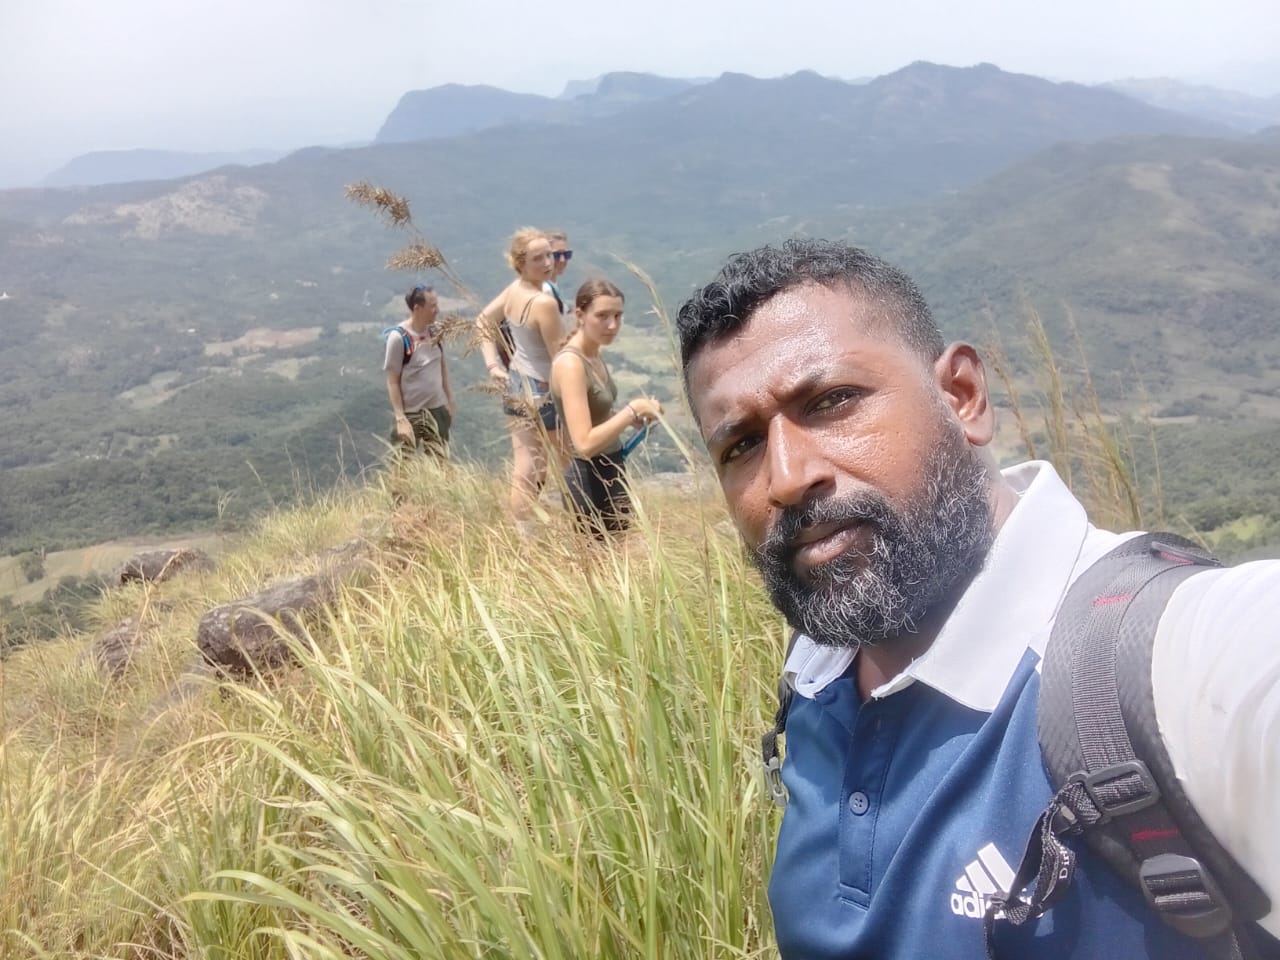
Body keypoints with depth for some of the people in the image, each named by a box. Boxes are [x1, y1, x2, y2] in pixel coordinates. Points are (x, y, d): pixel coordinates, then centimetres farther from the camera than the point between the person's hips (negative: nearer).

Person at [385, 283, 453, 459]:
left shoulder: (434, 330, -1)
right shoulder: (399, 337, -18)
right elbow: (392, 381, -15)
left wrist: (450, 400, 12)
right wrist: (400, 419, -19)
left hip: (437, 408, 6)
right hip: (411, 413, -6)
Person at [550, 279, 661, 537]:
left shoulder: (594, 355, 6)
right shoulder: (571, 363, -21)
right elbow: (585, 443, -28)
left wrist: (630, 418, 2)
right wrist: (633, 409, -22)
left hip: (610, 474, 9)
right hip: (590, 481, -9)